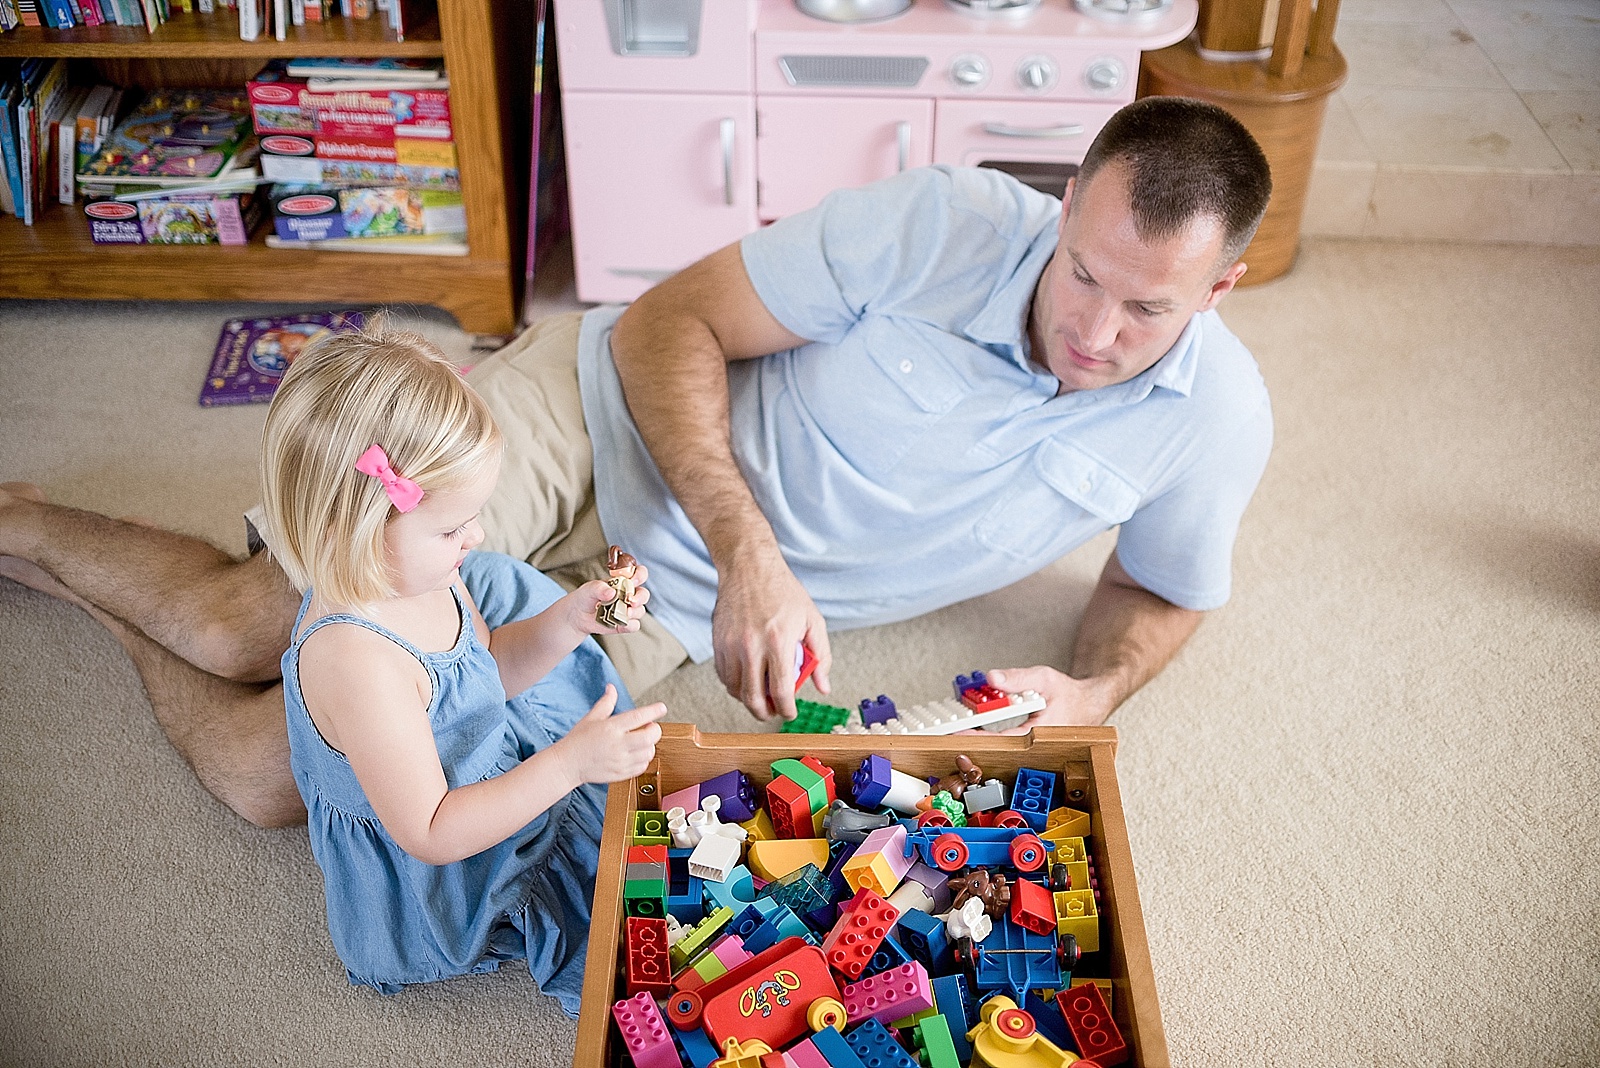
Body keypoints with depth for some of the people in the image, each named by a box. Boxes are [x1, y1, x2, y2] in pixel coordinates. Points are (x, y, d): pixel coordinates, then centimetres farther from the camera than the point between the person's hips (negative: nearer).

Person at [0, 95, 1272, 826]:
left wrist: (1089, 694, -13)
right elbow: (667, 324, -16)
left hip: (677, 600, 2)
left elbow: (1163, 589, 10)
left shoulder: (1216, 420, -11)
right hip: (616, 416, -2)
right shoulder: (953, 221, -21)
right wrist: (748, 550, -29)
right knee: (238, 624, -5)